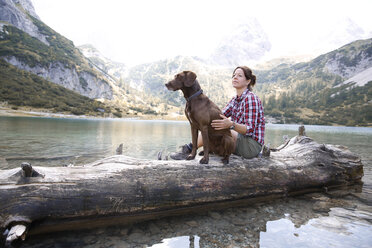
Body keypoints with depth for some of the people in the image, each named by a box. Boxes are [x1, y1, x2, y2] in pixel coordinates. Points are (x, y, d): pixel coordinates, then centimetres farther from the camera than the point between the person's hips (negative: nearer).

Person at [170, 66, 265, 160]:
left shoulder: (251, 98, -15)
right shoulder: (235, 99, 12)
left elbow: (250, 129, -22)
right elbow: (220, 115, 2)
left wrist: (231, 125, -40)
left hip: (252, 145, -8)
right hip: (241, 139, 8)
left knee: (216, 128, -22)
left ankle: (189, 148, -13)